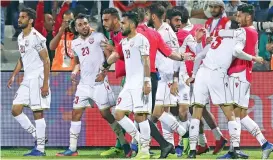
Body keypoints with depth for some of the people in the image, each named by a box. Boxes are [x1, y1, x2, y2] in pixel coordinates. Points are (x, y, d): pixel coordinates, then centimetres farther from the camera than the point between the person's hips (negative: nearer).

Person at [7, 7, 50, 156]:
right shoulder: (20, 37, 12)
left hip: (37, 78, -9)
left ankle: (40, 149, -1)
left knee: (37, 112, -6)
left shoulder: (36, 37, -15)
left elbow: (46, 61, -15)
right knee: (16, 110, 5)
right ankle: (37, 136, 17)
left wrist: (45, 84, -19)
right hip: (26, 80, 9)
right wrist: (13, 76, 15)